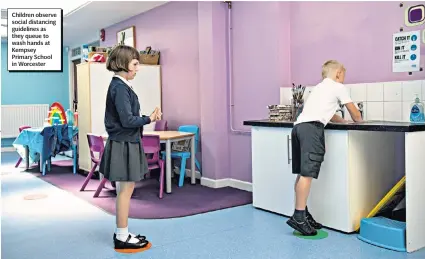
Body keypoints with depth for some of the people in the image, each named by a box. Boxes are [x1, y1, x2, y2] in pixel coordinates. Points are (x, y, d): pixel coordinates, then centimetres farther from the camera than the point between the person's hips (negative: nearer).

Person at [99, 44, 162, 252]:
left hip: (126, 143, 10)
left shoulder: (120, 86, 12)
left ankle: (121, 233, 26)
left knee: (124, 190, 15)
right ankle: (122, 238, 10)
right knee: (126, 190, -1)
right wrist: (149, 119, -9)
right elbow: (127, 120, -22)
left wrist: (148, 117, -1)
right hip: (124, 145, -10)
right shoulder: (120, 88, -17)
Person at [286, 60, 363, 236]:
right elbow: (355, 114, 23)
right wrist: (358, 121, 43)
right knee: (307, 173, -13)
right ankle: (298, 217, -17)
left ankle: (302, 213, 12)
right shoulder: (339, 87, 14)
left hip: (299, 126, 9)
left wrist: (344, 121, 52)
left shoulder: (320, 87, 36)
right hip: (312, 128, -9)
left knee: (302, 173, 9)